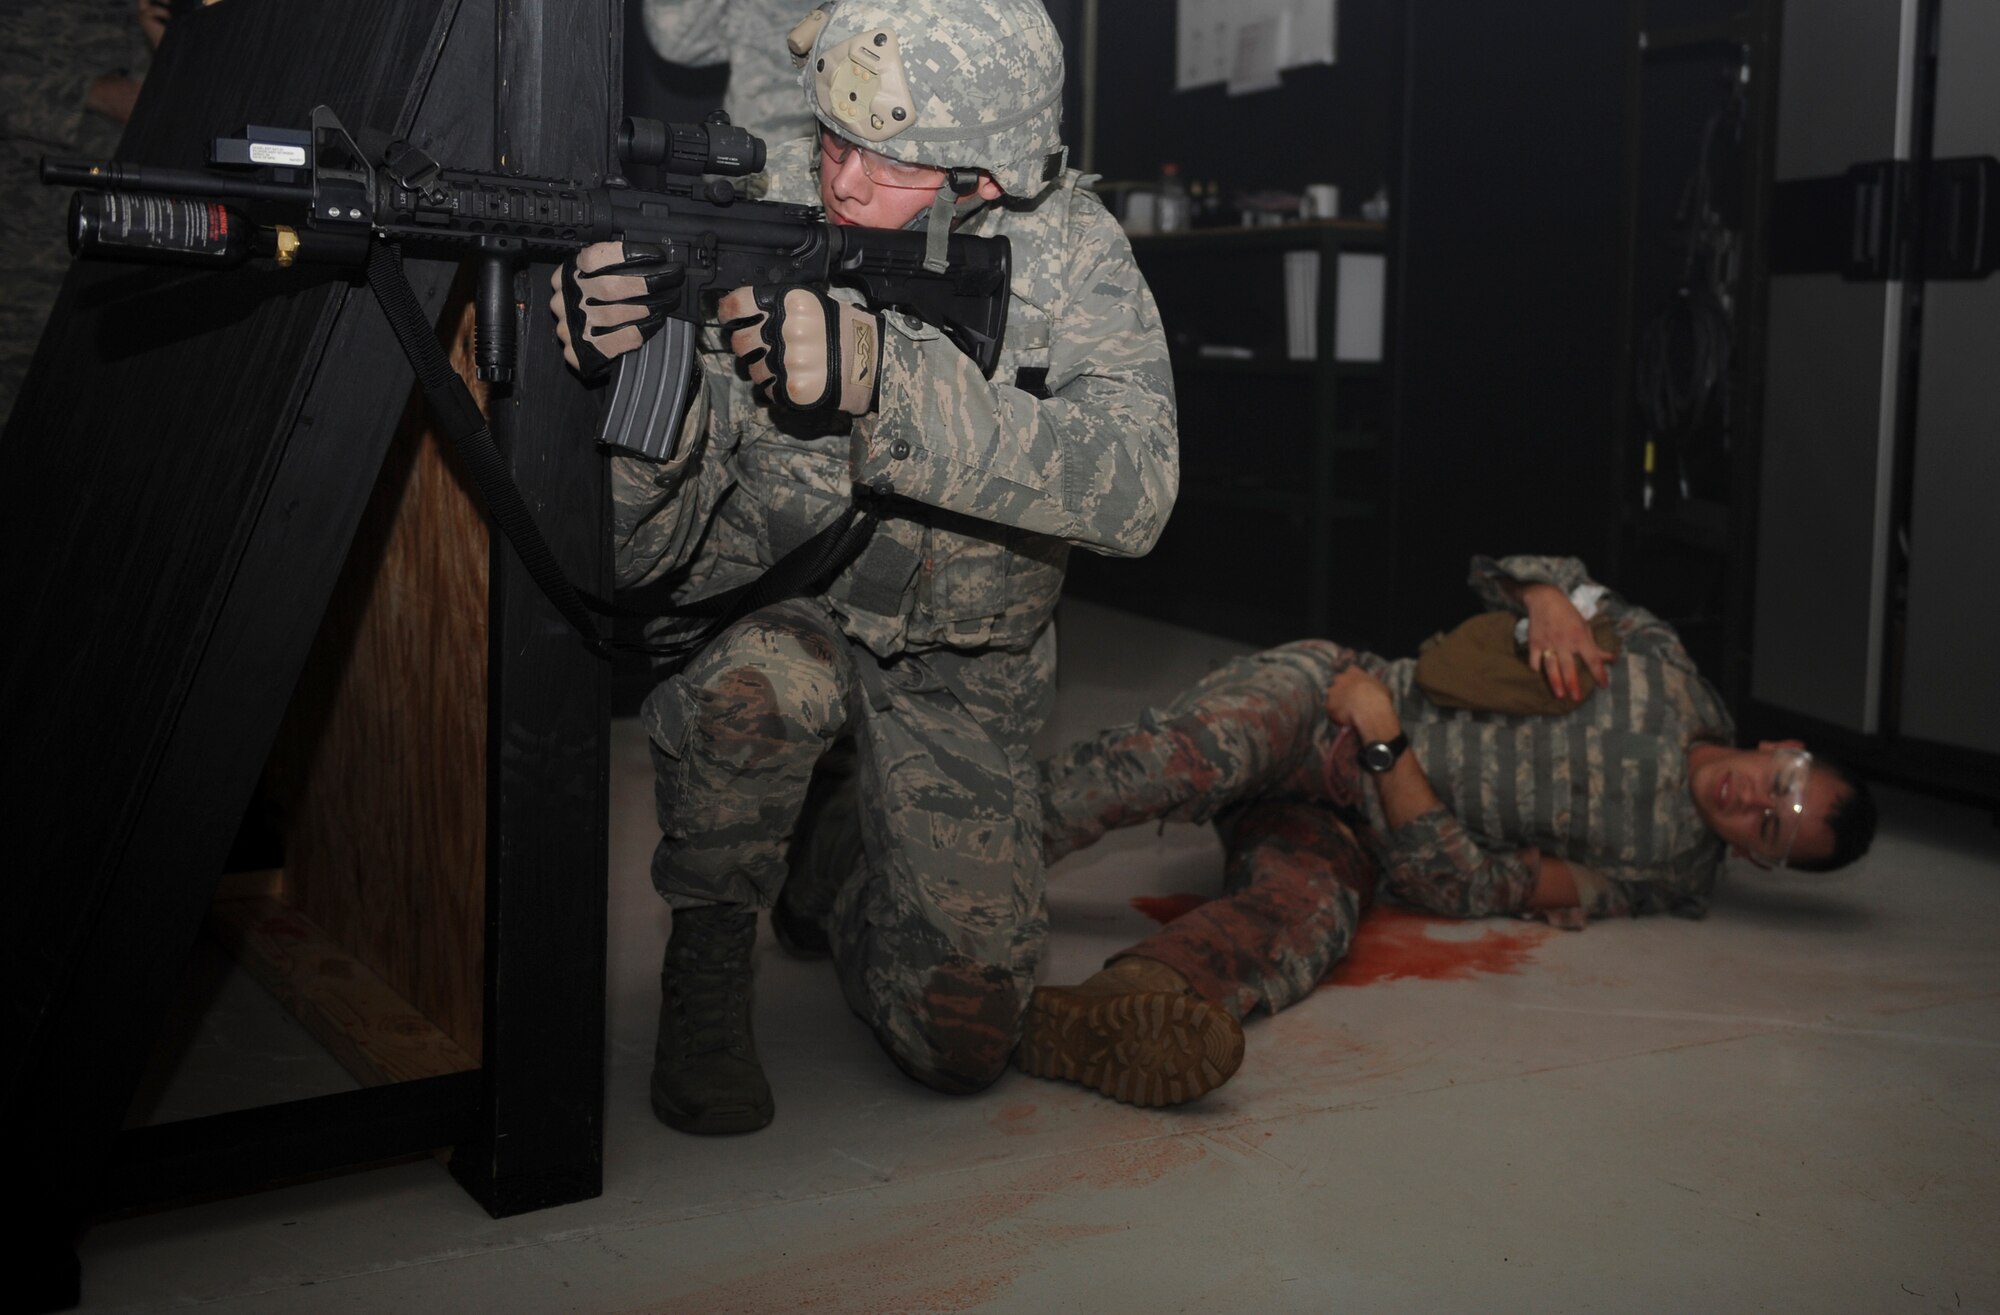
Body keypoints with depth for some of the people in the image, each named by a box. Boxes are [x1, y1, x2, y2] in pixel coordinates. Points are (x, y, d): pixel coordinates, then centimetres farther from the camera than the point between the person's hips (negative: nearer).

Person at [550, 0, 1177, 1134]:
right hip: (765, 621, -1)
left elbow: (1132, 484, -35)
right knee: (771, 681, -38)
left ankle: (832, 874, 26)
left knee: (963, 1039, -8)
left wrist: (879, 378, -46)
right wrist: (630, 377, -41)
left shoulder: (1069, 254, -15)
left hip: (953, 688, 1)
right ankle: (707, 961, -7)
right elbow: (646, 551, -19)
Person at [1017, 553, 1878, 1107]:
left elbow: (1452, 882, -9)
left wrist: (1387, 746, -21)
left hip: (1349, 840, -1)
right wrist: (1551, 605, -12)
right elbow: (1506, 568, 12)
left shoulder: (1677, 877, 0)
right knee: (1201, 754, -34)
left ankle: (1080, 1024, -57)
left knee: (1310, 916, -37)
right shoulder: (1669, 674, 5)